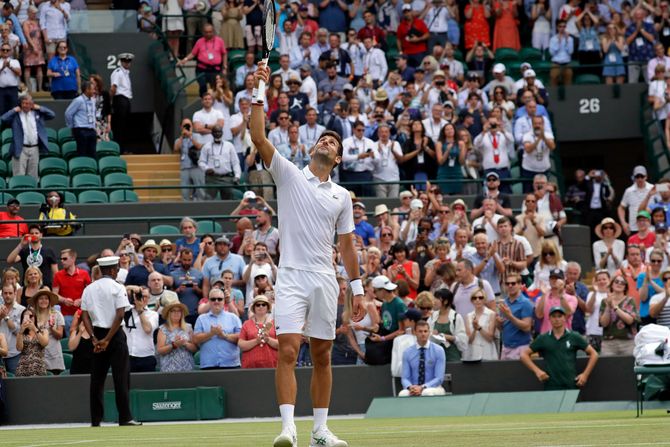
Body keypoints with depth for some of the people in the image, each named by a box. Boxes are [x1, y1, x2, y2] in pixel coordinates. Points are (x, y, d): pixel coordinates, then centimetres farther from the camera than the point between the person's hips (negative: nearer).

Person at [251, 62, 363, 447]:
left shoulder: (341, 196, 13)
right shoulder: (289, 175, 5)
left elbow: (347, 244, 17)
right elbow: (259, 139, -7)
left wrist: (357, 284, 11)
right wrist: (259, 95, -15)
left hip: (326, 281, 4)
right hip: (292, 277, -3)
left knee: (322, 357, 7)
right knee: (288, 350, -15)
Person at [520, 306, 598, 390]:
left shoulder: (574, 337, 6)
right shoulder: (542, 339, 8)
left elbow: (593, 354, 10)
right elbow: (524, 355, 12)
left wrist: (585, 374, 1)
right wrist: (537, 370, -1)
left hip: (571, 386, 0)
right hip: (550, 387, 0)